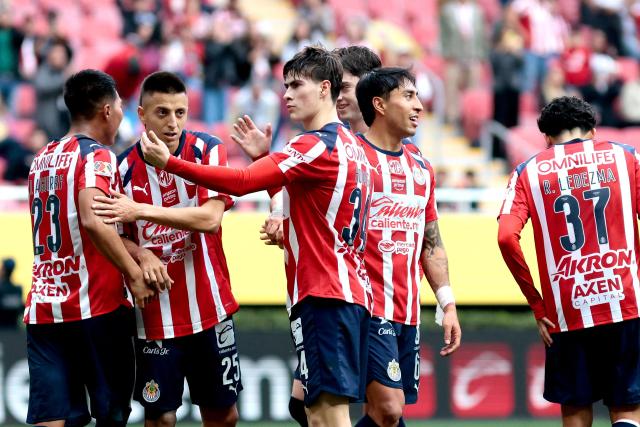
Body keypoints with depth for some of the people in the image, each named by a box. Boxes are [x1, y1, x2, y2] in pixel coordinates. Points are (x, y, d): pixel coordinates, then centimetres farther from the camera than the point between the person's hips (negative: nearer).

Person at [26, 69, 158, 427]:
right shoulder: (97, 156, -7)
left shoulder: (43, 158, 16)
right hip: (96, 305, -6)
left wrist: (140, 253, 10)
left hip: (43, 306, 6)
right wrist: (134, 274, -16)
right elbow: (93, 221, -24)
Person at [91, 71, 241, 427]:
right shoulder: (125, 168, -5)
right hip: (155, 316, 0)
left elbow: (210, 218, -20)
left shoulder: (208, 150, -6)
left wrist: (141, 212, -27)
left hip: (209, 310, 1)